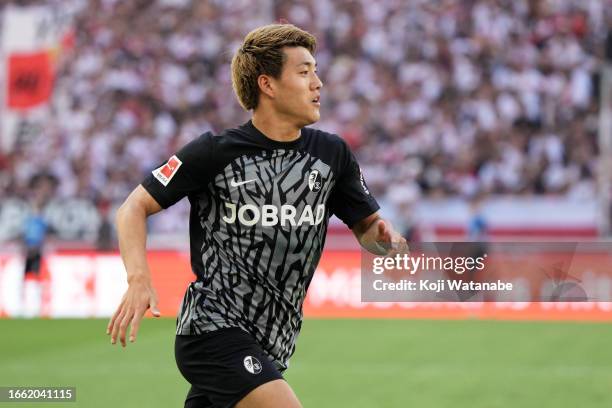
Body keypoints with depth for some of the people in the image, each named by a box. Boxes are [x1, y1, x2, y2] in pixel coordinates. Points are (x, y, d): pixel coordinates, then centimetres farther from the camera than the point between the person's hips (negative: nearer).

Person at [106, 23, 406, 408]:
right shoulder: (214, 152, -7)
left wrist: (381, 235, -9)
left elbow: (366, 226, 16)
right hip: (214, 329, -6)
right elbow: (135, 208, -2)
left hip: (270, 345, 6)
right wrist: (139, 278, -19)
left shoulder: (332, 154, 6)